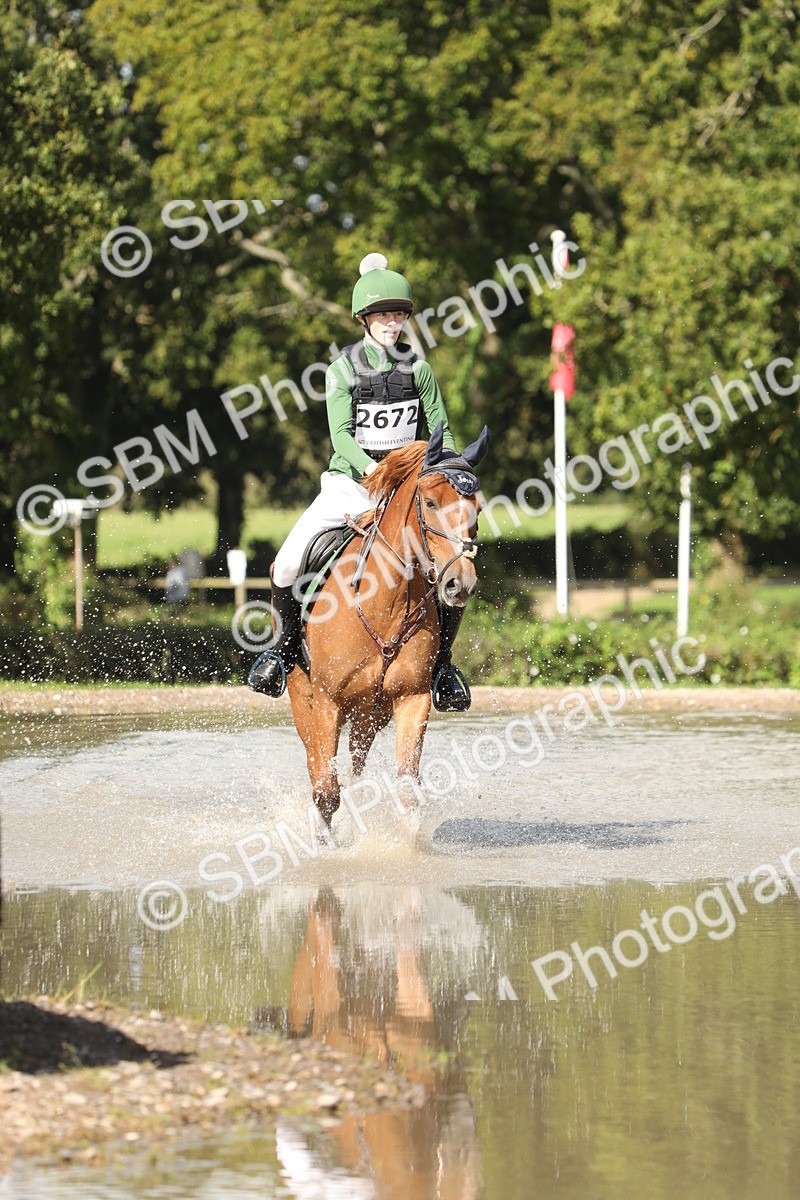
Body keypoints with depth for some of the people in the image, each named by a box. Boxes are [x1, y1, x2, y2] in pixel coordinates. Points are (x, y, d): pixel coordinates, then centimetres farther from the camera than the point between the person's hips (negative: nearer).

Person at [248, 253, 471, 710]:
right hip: (349, 483, -1)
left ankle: (442, 664, 7)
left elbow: (441, 431, 4)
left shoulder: (418, 368, 2)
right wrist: (370, 467, -32)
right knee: (286, 567, -17)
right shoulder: (344, 369, -3)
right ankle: (288, 646, 11)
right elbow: (340, 434, -13)